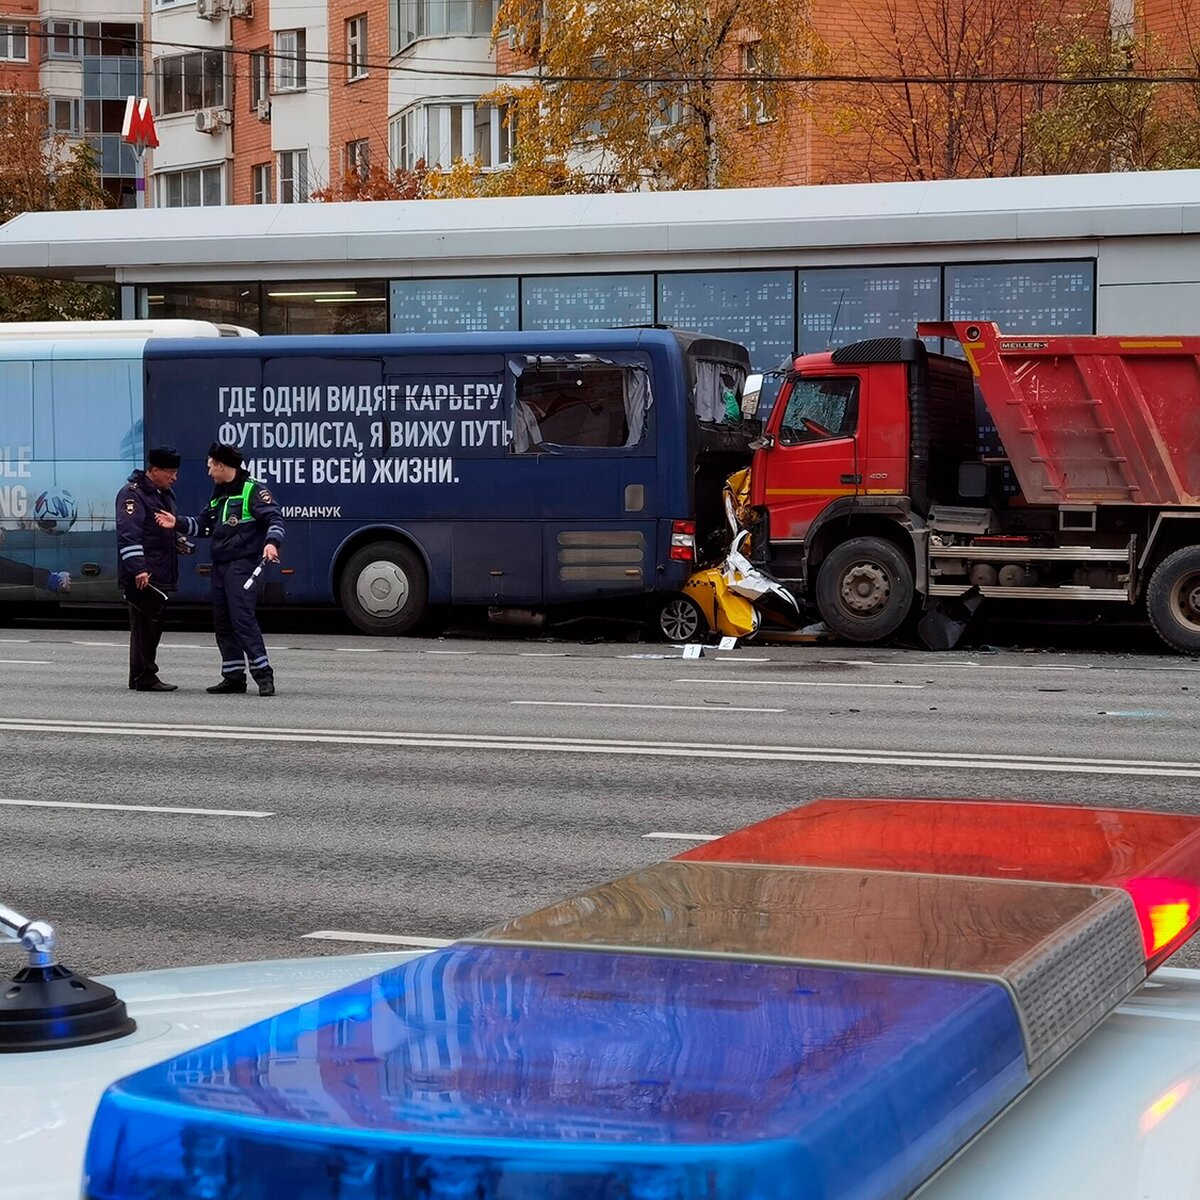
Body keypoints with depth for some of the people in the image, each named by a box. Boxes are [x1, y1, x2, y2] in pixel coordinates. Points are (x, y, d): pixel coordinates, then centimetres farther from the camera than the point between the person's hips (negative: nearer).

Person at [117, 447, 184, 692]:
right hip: (142, 575, -9)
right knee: (145, 624, -9)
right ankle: (144, 677, -7)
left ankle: (141, 676, 19)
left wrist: (180, 541, 15)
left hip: (160, 575, 9)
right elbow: (128, 534, -20)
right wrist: (138, 569, -27)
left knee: (154, 625, 12)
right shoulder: (132, 494, -11)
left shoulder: (165, 494, 19)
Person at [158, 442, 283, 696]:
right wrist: (178, 523, 12)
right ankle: (234, 676, 13)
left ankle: (263, 673, -14)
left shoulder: (253, 490, -5)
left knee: (243, 618, -16)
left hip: (243, 565, -9)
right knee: (222, 623, 8)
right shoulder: (219, 495, 22)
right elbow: (204, 525, 26)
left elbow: (274, 518, -13)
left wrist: (272, 542, -30)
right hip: (220, 566, 9)